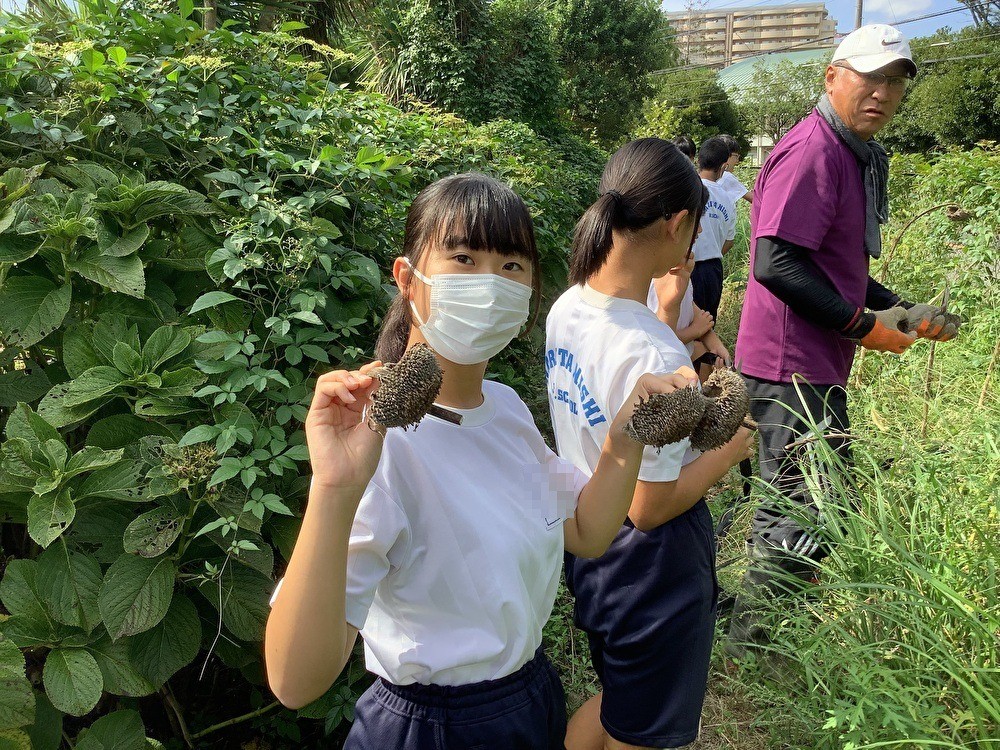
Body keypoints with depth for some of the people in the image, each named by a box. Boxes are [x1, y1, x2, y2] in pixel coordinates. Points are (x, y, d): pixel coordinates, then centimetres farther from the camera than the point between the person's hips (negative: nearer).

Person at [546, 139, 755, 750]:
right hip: (651, 568, -7)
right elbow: (651, 508, -24)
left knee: (618, 699, 32)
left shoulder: (566, 310, -6)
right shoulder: (655, 357, -31)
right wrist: (732, 449, -10)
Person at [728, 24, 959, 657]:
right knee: (816, 509, -3)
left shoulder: (857, 156, 17)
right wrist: (864, 323, -18)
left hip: (815, 362, 11)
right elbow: (776, 263, -25)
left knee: (794, 499, 20)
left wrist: (900, 309, 11)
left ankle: (758, 621, 37)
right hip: (794, 365, -11)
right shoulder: (813, 150, -16)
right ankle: (753, 639, 15)